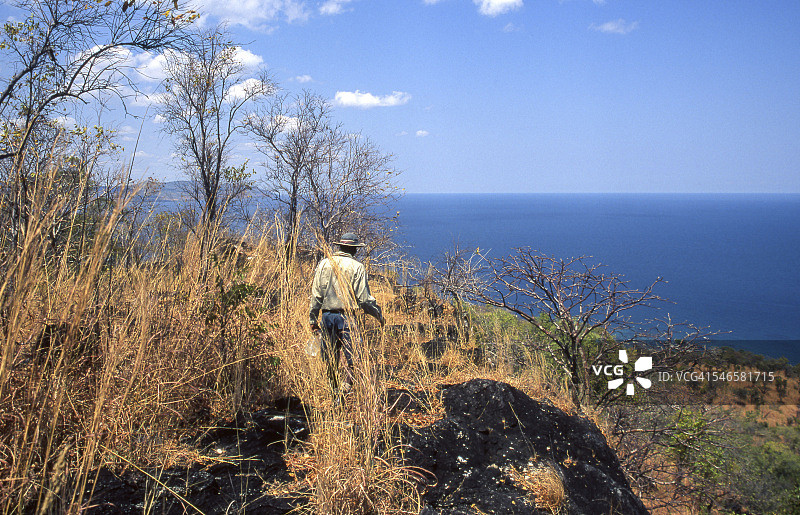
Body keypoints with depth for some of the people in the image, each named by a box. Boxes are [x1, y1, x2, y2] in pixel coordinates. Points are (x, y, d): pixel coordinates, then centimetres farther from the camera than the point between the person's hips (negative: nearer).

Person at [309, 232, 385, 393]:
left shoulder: (324, 264, 6)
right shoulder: (356, 267, -5)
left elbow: (316, 295, 5)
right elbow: (364, 298, -8)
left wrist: (313, 318, 11)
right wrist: (379, 314, 5)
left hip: (327, 315, 4)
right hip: (346, 316, -4)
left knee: (330, 356, 12)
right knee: (352, 353, 2)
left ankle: (333, 388, 19)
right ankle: (348, 380, -16)